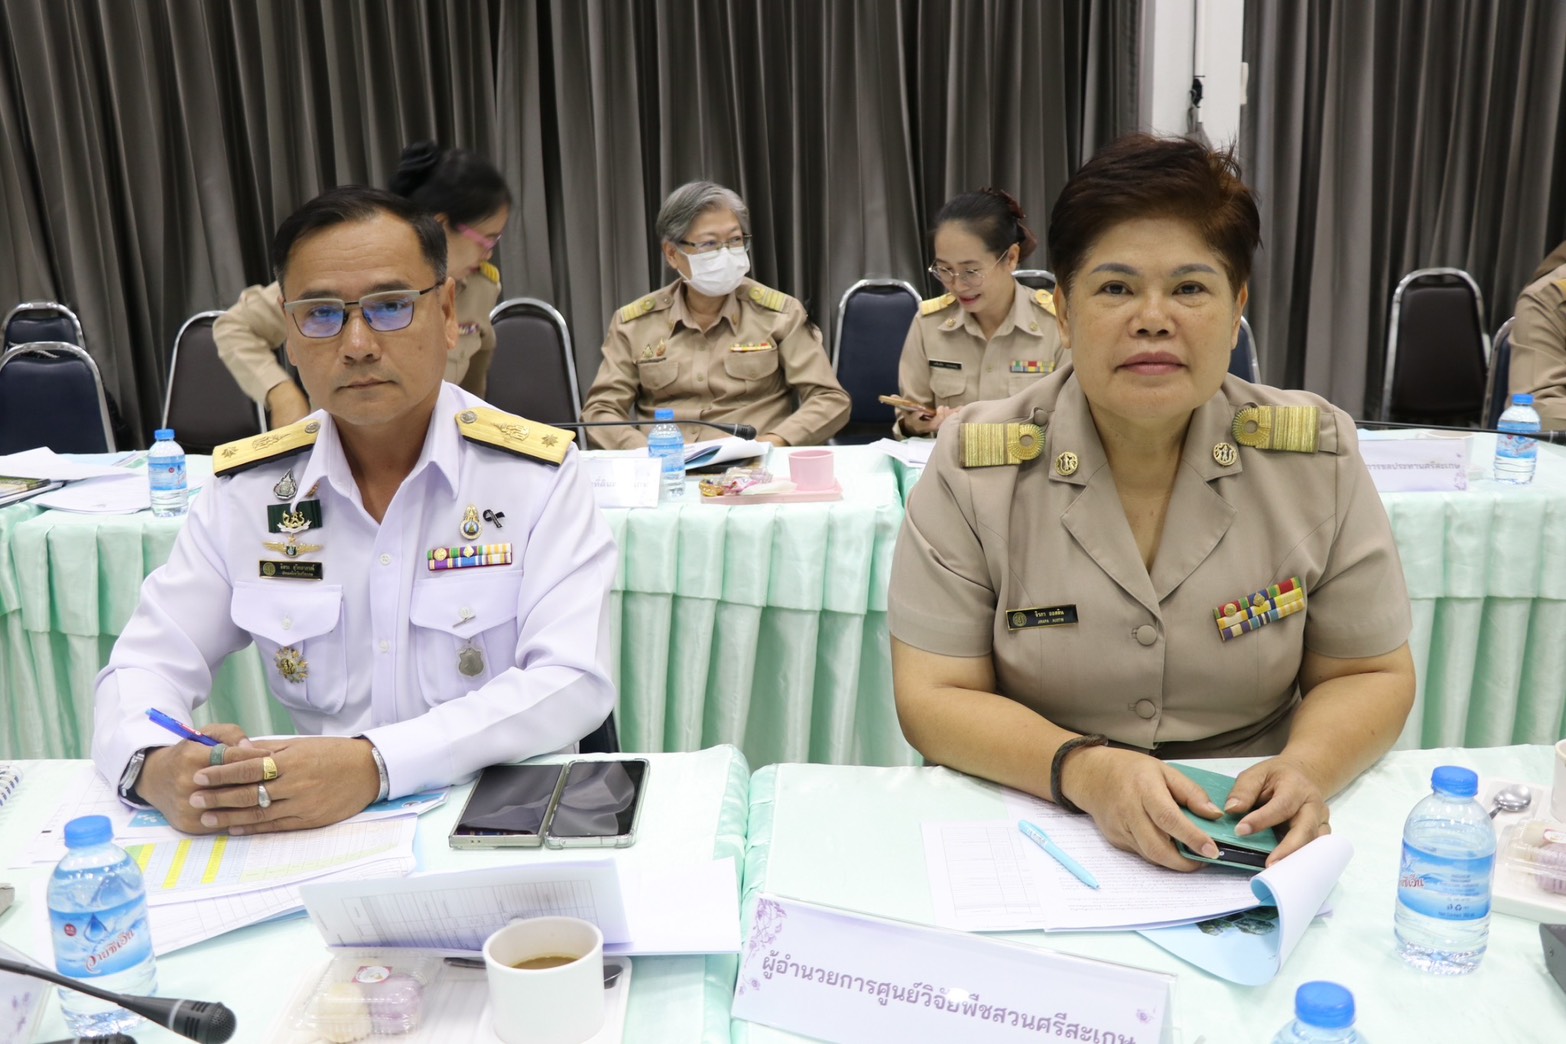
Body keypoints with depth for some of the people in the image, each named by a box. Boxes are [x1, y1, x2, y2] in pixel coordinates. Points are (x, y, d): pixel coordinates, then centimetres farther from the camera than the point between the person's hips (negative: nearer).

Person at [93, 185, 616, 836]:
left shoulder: (538, 474, -8)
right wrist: (153, 766, -20)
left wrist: (376, 765, -30)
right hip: (311, 831, 2)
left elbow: (575, 682, -17)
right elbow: (147, 667, 5)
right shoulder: (244, 486, 3)